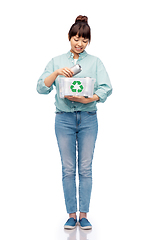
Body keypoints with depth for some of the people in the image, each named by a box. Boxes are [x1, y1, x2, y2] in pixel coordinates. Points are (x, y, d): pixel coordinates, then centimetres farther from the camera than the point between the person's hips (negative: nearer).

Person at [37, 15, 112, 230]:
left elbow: (106, 89, -6)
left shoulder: (95, 62, 6)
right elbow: (41, 87, -2)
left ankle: (84, 215, 11)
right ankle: (71, 214, 13)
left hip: (88, 118, 0)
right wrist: (57, 73, -17)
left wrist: (87, 99, -21)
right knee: (68, 169, 3)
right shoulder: (57, 61, 8)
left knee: (85, 168, 2)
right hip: (64, 118, 0)